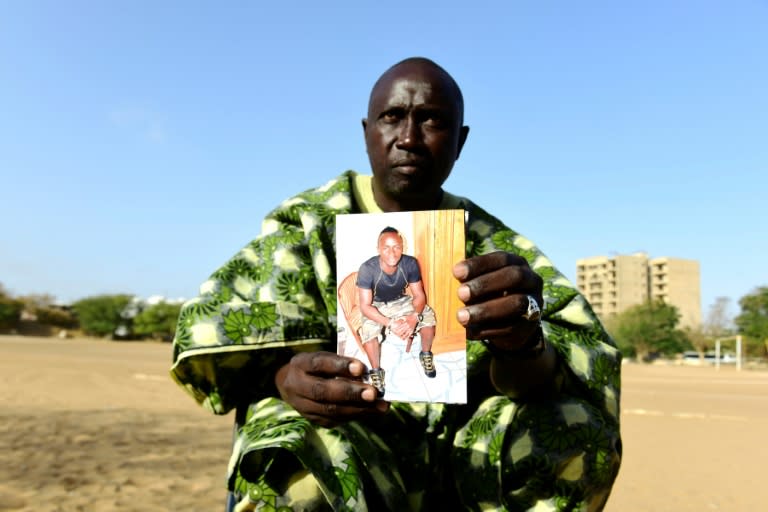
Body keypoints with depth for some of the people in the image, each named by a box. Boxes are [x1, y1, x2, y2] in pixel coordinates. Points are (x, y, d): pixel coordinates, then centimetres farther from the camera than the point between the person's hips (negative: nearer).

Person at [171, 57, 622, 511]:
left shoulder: (495, 246, 0)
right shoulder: (305, 224, -1)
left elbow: (590, 365, -15)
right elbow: (215, 330, -13)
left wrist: (525, 345, -40)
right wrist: (284, 377, -36)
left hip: (462, 471, 2)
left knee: (575, 422, -22)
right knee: (286, 437, -32)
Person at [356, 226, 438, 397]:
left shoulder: (410, 263, -23)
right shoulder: (367, 269, -31)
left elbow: (419, 295, -16)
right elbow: (365, 306, -28)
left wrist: (414, 317, -37)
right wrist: (390, 323, -40)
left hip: (401, 301, 3)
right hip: (376, 306, -2)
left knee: (428, 315, -19)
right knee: (369, 331, -30)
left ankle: (425, 355, 8)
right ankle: (376, 371, -4)